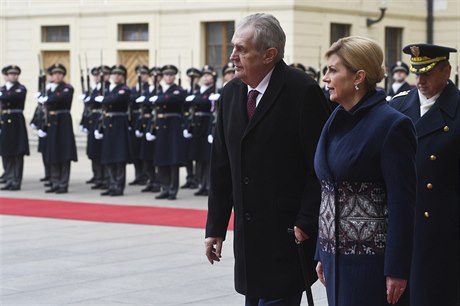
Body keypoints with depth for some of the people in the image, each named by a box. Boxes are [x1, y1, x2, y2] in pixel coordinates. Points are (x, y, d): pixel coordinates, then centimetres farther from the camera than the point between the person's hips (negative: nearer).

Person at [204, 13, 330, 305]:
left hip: (288, 234, -7)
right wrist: (216, 227, 11)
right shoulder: (231, 93, 9)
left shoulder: (303, 92, -12)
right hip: (248, 235, 7)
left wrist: (305, 223, -15)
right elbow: (222, 167, 13)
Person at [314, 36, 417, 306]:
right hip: (337, 255, 7)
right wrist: (322, 253, 15)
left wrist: (397, 271, -17)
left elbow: (403, 203, -14)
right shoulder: (336, 121, 11)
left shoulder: (392, 124, -11)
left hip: (373, 260, -7)